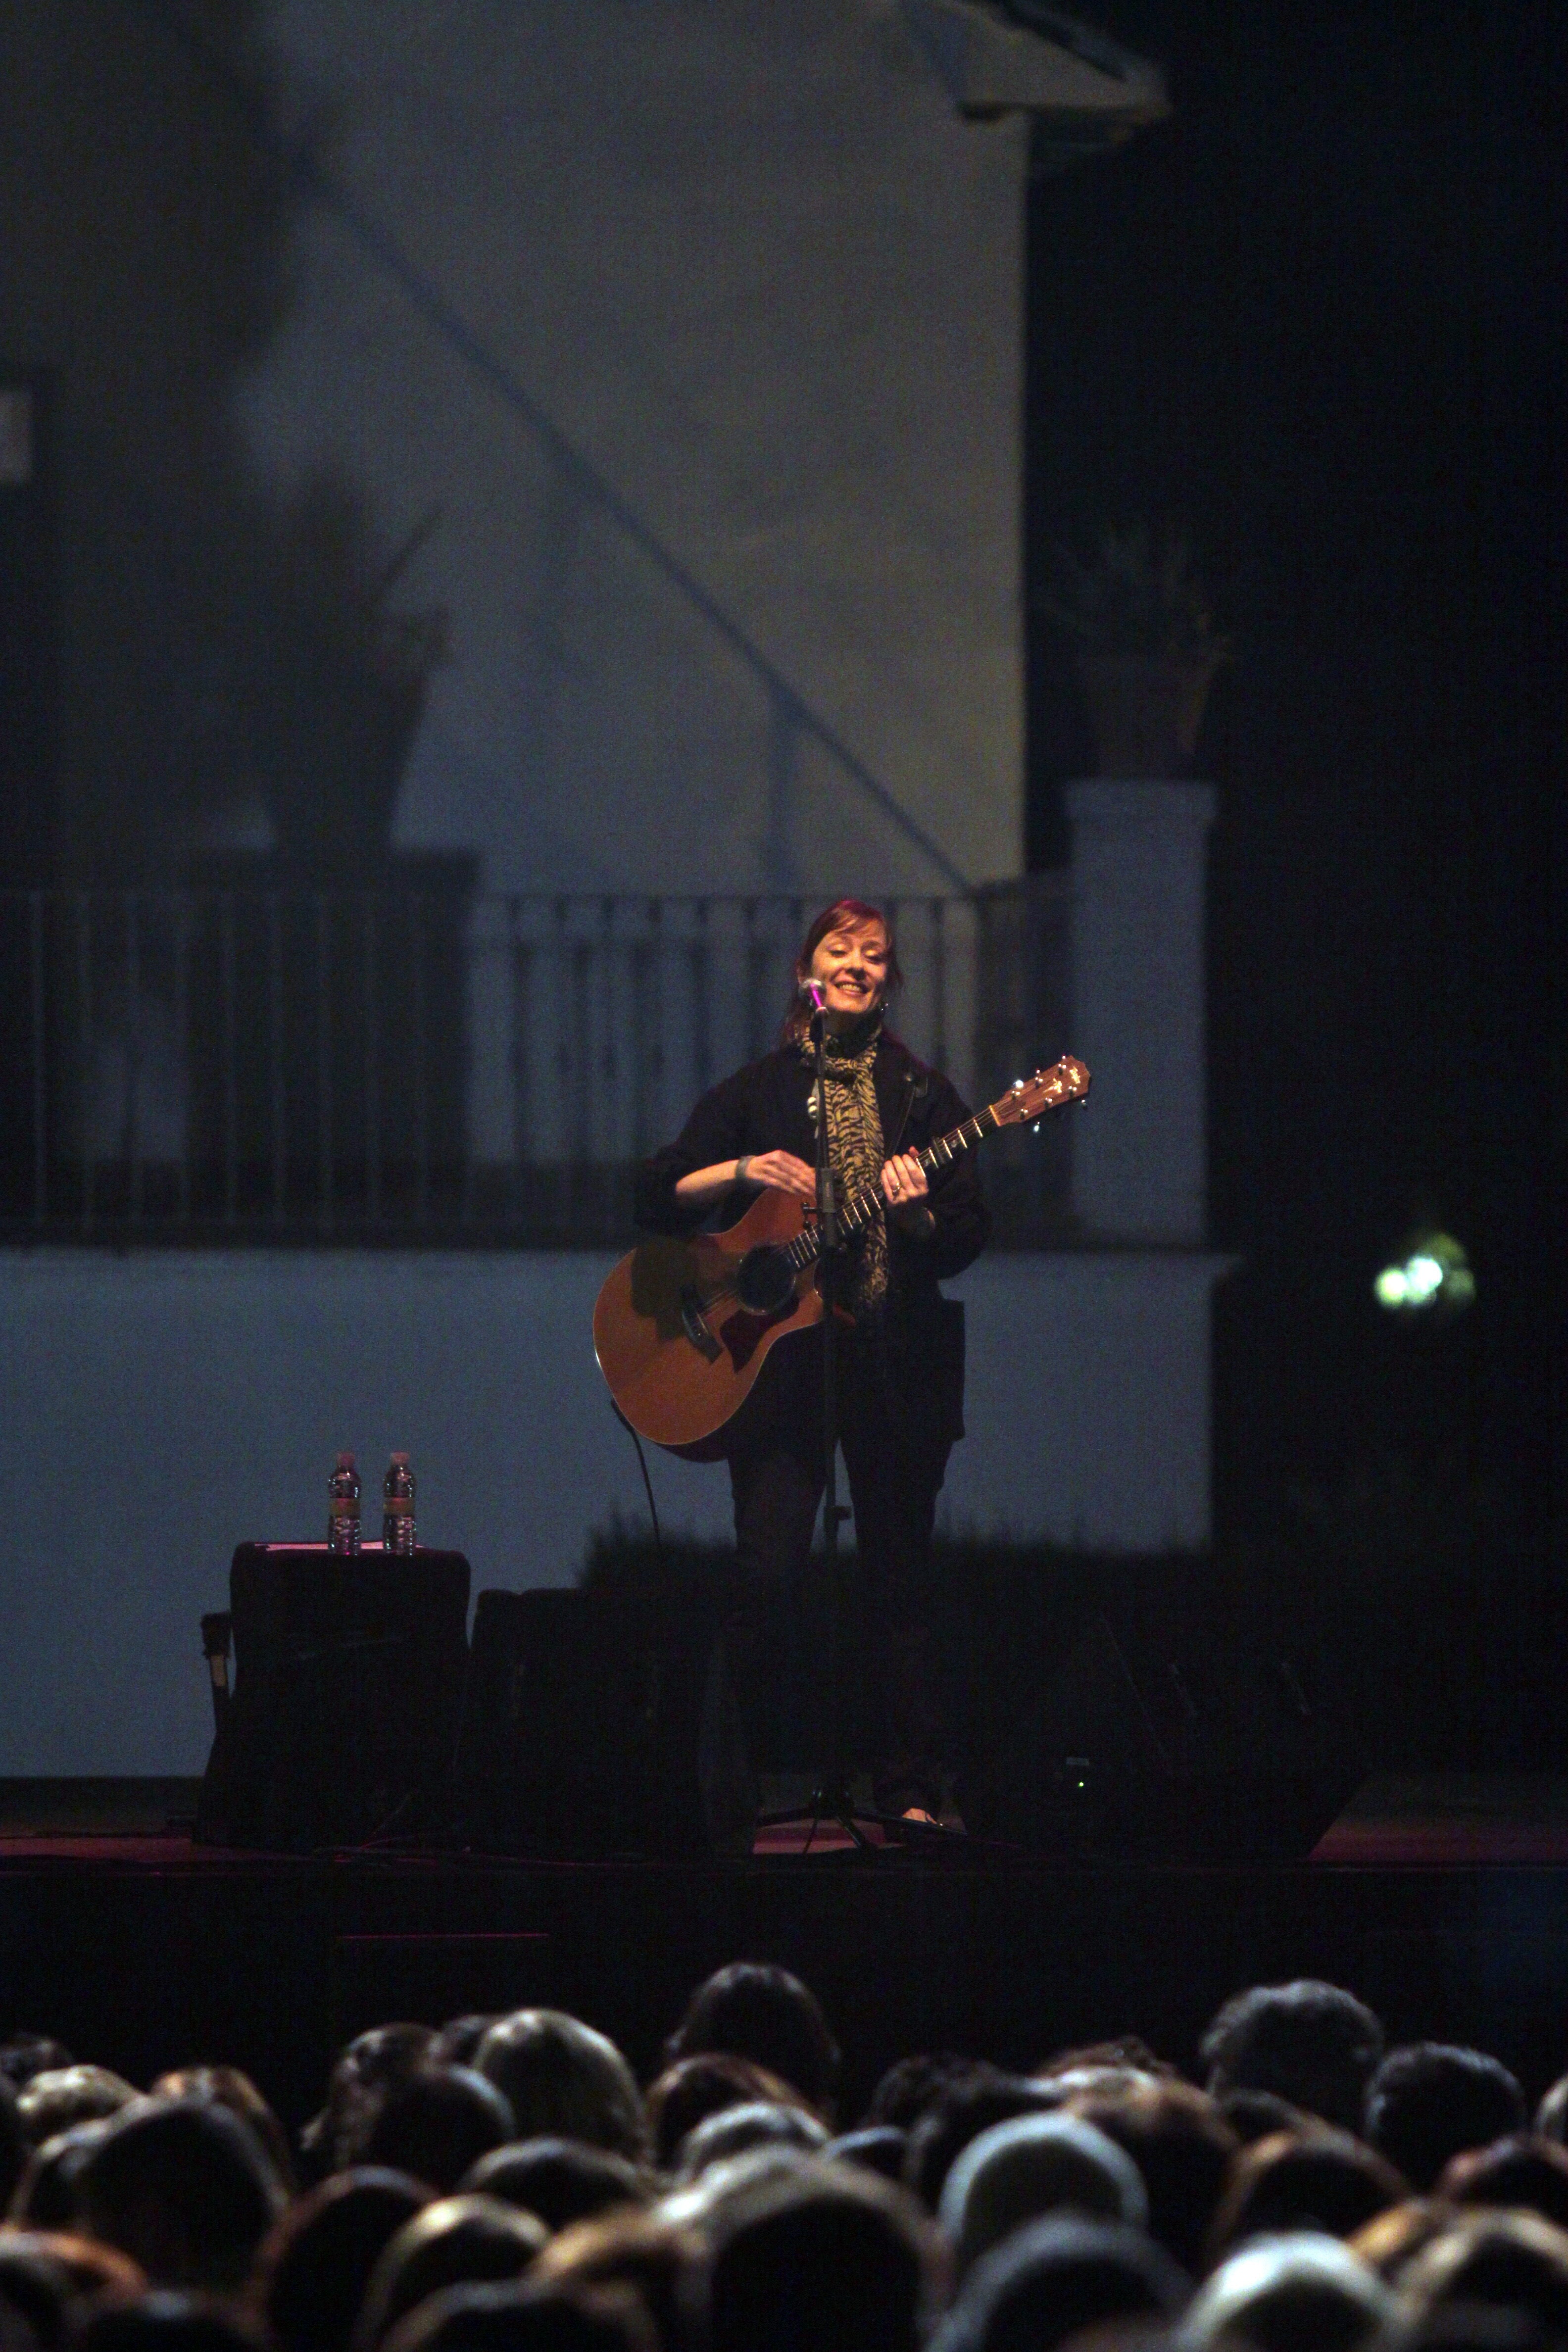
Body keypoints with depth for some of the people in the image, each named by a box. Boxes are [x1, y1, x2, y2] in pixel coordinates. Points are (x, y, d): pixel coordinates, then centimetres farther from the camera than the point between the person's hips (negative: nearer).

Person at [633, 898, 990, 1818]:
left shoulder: (922, 1095, 9)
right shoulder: (758, 1092, 9)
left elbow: (968, 1239, 3)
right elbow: (657, 1197, 6)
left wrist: (917, 1215, -17)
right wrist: (739, 1173, -10)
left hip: (896, 1363, 1)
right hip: (780, 1356, 0)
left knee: (900, 1578, 1)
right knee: (767, 1575, -9)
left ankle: (910, 1787, 6)